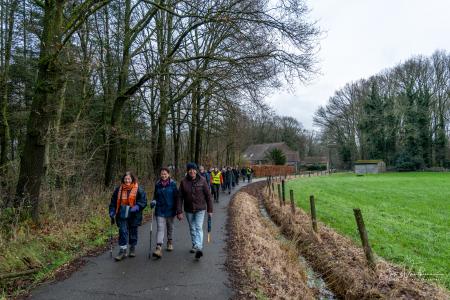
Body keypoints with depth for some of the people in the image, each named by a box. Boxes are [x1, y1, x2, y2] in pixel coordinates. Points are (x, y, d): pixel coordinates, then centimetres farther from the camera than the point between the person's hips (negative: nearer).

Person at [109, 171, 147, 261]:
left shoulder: (138, 189, -6)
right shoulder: (118, 189, 4)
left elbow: (143, 201, -7)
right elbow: (113, 202, 11)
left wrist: (136, 207, -23)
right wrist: (112, 212, 4)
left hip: (134, 216, -1)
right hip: (122, 216, 2)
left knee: (133, 232, 11)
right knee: (122, 232, -4)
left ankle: (132, 249, 29)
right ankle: (122, 251, 4)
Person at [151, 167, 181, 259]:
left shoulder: (173, 184, -5)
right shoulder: (157, 184, 2)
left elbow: (176, 197, -4)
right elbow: (155, 196, 14)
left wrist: (177, 210, -6)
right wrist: (153, 201, -7)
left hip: (170, 210, -1)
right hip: (160, 211, 1)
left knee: (170, 227, 17)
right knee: (160, 228, -9)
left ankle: (170, 242, 39)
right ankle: (158, 248, -14)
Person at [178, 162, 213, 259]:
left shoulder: (202, 180, -9)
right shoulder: (184, 182, -6)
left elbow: (208, 195, -4)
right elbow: (180, 197, -4)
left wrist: (210, 210, -3)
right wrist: (179, 212, -8)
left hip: (200, 209, -2)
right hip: (189, 210, 3)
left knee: (199, 228, -12)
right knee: (192, 229, 15)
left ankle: (199, 248, -17)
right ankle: (194, 245, 31)